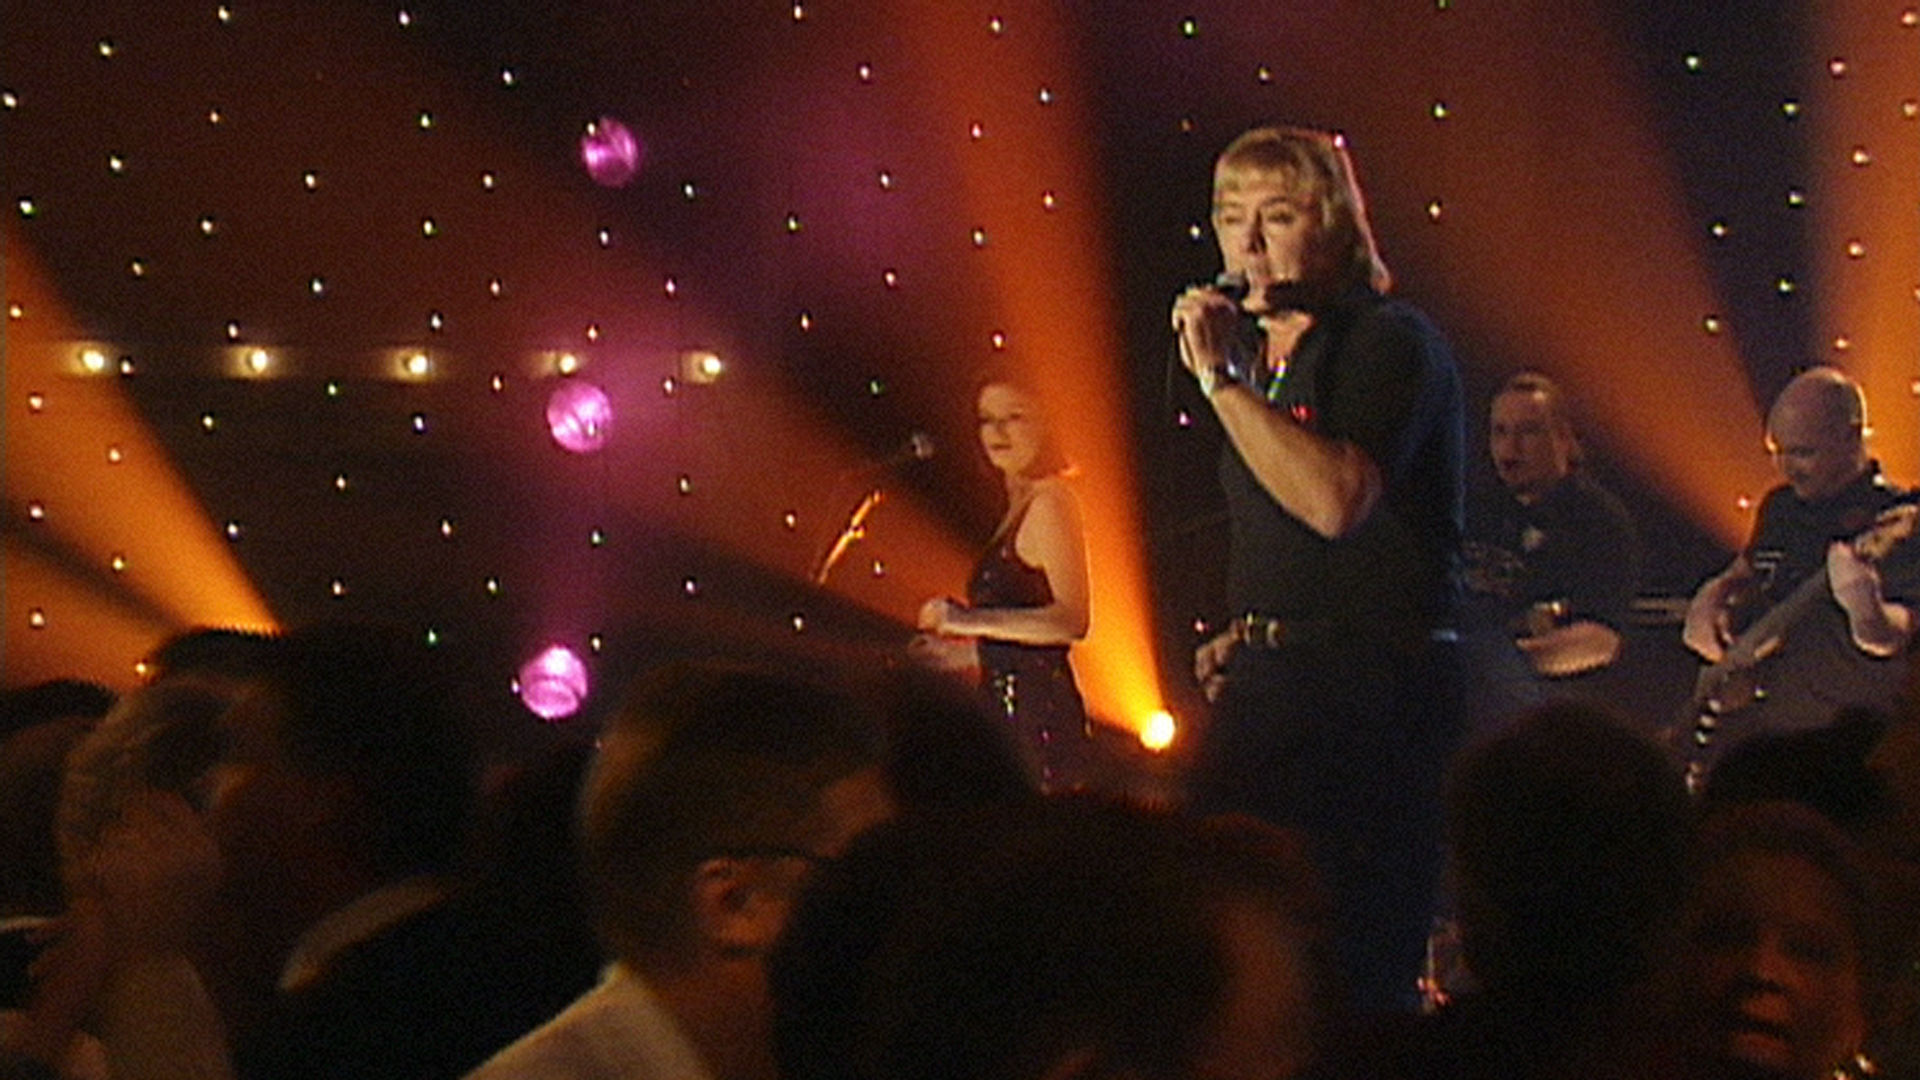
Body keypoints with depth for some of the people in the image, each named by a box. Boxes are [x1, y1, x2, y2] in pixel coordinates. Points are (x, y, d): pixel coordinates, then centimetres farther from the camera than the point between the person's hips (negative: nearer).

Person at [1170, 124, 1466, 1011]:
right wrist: (1245, 635, 12)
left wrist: (1218, 379, -20)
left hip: (1372, 685, -8)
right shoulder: (1259, 354, 17)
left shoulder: (1388, 342, -8)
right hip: (1270, 683, 8)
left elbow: (1336, 500, -25)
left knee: (1354, 960, -10)